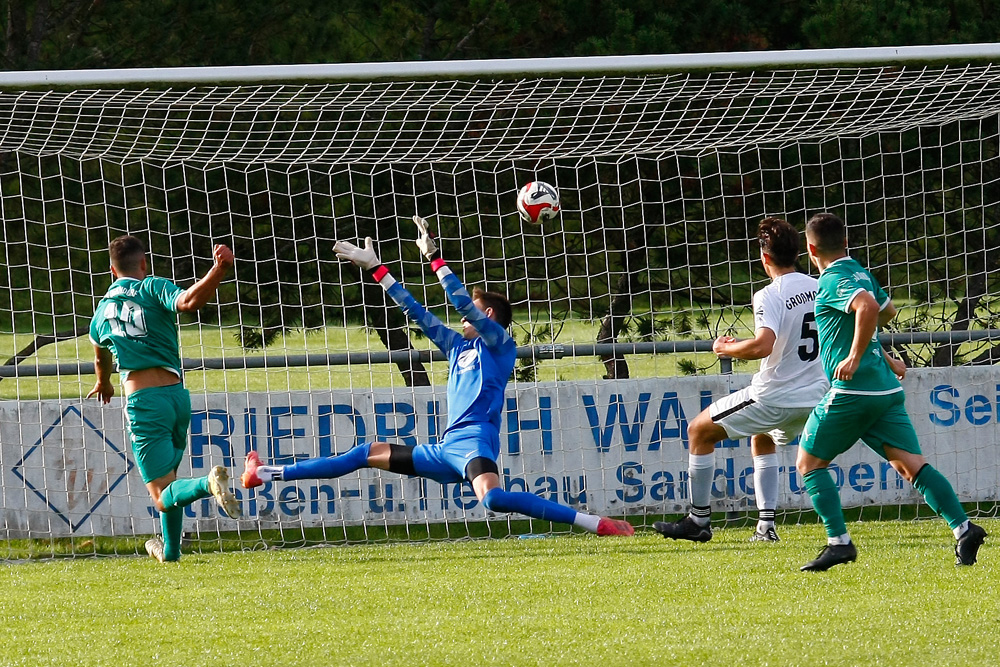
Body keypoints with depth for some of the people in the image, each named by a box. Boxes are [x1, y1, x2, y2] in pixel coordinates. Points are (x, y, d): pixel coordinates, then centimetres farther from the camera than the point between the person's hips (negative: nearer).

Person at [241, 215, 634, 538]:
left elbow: (464, 302, -8)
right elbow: (418, 314, 29)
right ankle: (268, 475, 27)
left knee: (492, 498, -39)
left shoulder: (500, 344, 4)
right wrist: (375, 269, 30)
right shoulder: (459, 347, 24)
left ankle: (597, 524, -39)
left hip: (474, 441, -10)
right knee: (368, 454, 18)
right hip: (447, 450, 10)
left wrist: (434, 258, -4)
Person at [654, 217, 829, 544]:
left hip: (774, 398, -7)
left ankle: (699, 520, 12)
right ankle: (766, 526, 26)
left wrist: (726, 348, -15)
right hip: (815, 397, 7)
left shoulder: (769, 296, -17)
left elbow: (763, 345, -32)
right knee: (762, 439, 36)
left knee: (699, 430, 12)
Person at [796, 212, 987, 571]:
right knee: (911, 464, 0)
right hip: (887, 390, 8)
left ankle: (839, 542, -2)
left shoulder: (833, 281, -10)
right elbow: (886, 310, 35)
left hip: (852, 390, -8)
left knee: (809, 463, 7)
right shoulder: (861, 274, 17)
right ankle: (964, 528, -16)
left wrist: (854, 358, -24)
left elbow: (868, 308, -30)